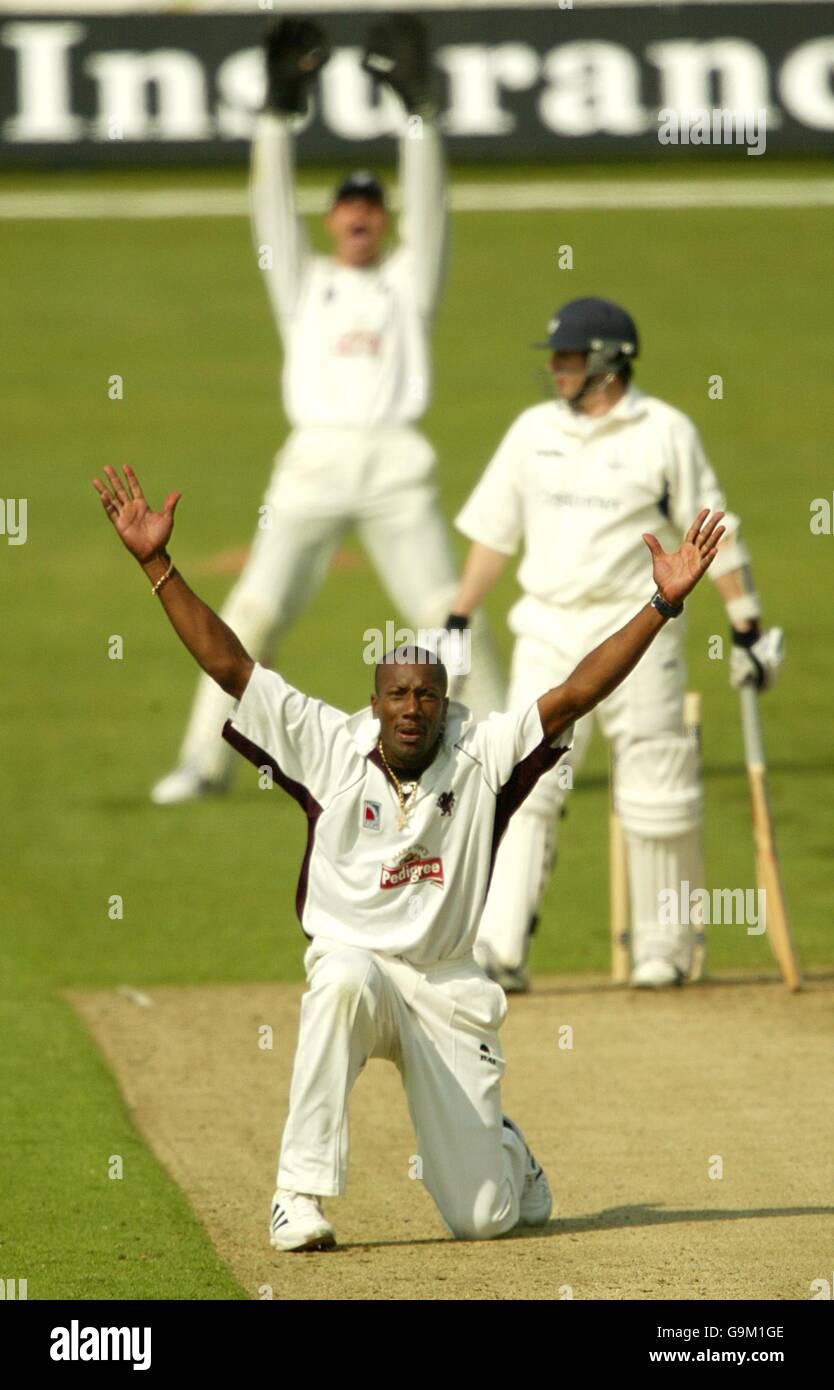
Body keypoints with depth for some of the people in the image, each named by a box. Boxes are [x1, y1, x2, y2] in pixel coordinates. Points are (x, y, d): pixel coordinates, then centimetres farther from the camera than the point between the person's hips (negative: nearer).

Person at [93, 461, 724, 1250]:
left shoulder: (480, 758, -4)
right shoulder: (330, 749, -4)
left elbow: (578, 692, -10)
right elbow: (227, 664, -7)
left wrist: (664, 602, -19)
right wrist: (155, 563, -12)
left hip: (446, 990, 1)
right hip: (353, 962, -1)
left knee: (483, 1218, -1)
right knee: (344, 980, -42)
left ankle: (502, 1153, 41)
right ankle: (302, 1193, -36)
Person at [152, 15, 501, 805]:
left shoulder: (406, 280, 17)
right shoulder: (306, 282, 19)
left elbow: (427, 206, 7)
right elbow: (272, 207, 10)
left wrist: (416, 109, -3)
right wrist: (279, 112, 0)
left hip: (395, 464, -1)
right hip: (313, 464, 1)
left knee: (447, 613, -5)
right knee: (254, 610, -7)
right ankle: (205, 760, -4)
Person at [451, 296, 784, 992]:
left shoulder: (665, 432, -3)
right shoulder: (534, 431, 9)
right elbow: (493, 533, 15)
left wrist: (748, 627, -4)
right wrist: (457, 623, 11)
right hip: (547, 634, 4)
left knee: (657, 797, 0)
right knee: (524, 787, -7)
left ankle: (664, 946, 15)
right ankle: (500, 948, -13)